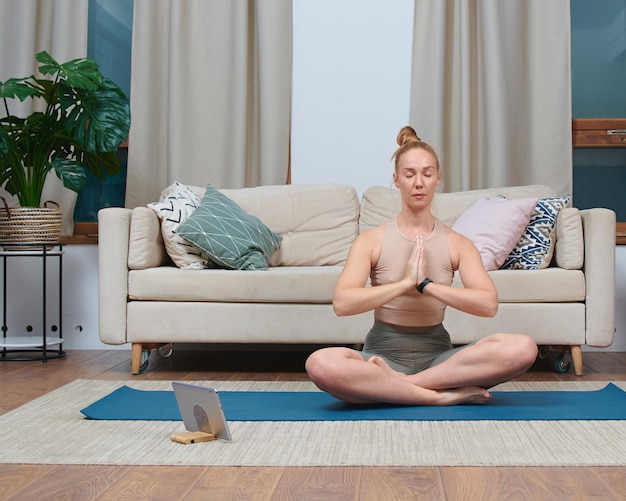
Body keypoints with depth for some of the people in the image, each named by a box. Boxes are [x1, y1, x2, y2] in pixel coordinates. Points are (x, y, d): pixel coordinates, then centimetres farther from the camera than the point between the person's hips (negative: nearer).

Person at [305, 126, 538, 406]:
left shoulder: (457, 244, 6)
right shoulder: (371, 240, 2)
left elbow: (488, 304, -11)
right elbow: (342, 302, -14)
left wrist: (426, 284, -18)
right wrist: (406, 283, -19)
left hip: (436, 355, 2)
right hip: (385, 352, -2)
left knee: (522, 348, -26)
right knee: (320, 364, -36)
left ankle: (398, 384, -22)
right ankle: (442, 395, -24)